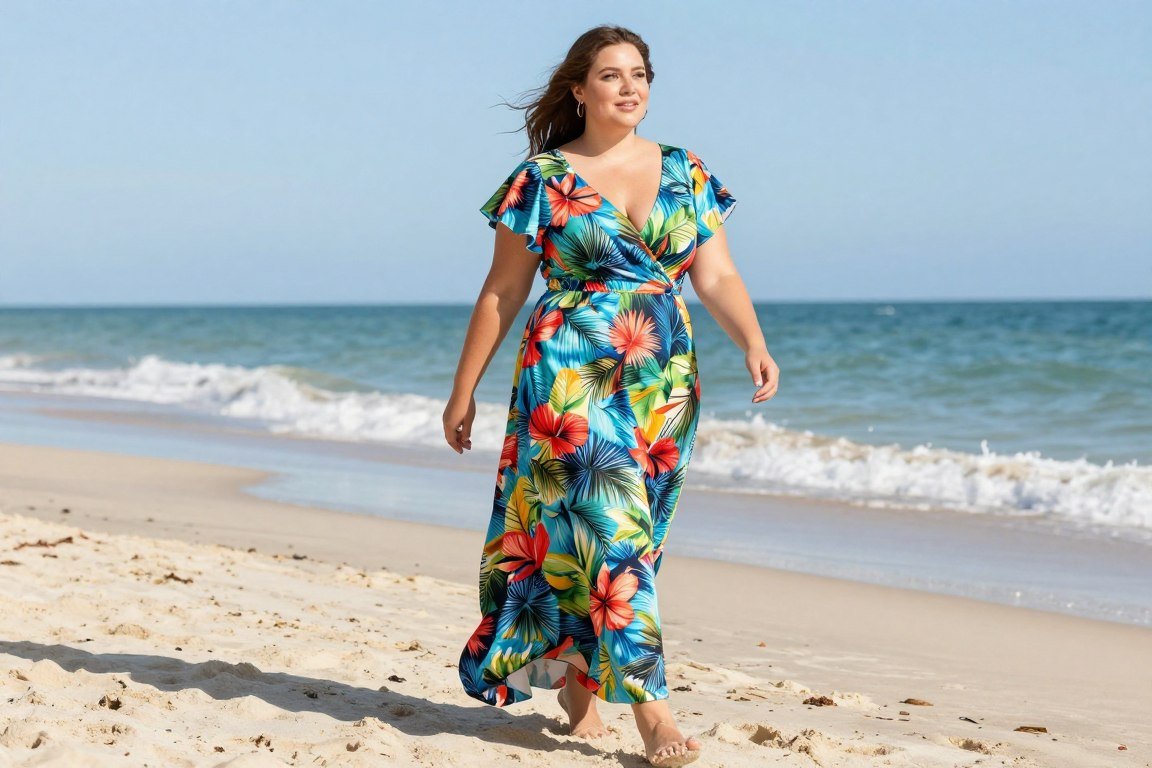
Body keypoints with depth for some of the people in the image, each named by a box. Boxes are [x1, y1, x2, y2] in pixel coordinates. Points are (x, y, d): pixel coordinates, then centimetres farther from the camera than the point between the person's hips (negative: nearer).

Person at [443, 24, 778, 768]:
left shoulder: (687, 173, 9)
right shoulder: (544, 178, -1)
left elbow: (717, 275, 4)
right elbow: (502, 292, 3)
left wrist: (754, 342, -15)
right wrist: (463, 391, 3)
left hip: (666, 380, 4)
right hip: (573, 373, -4)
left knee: (615, 534, 8)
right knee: (612, 531, -12)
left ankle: (575, 675, 25)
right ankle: (651, 706, -12)